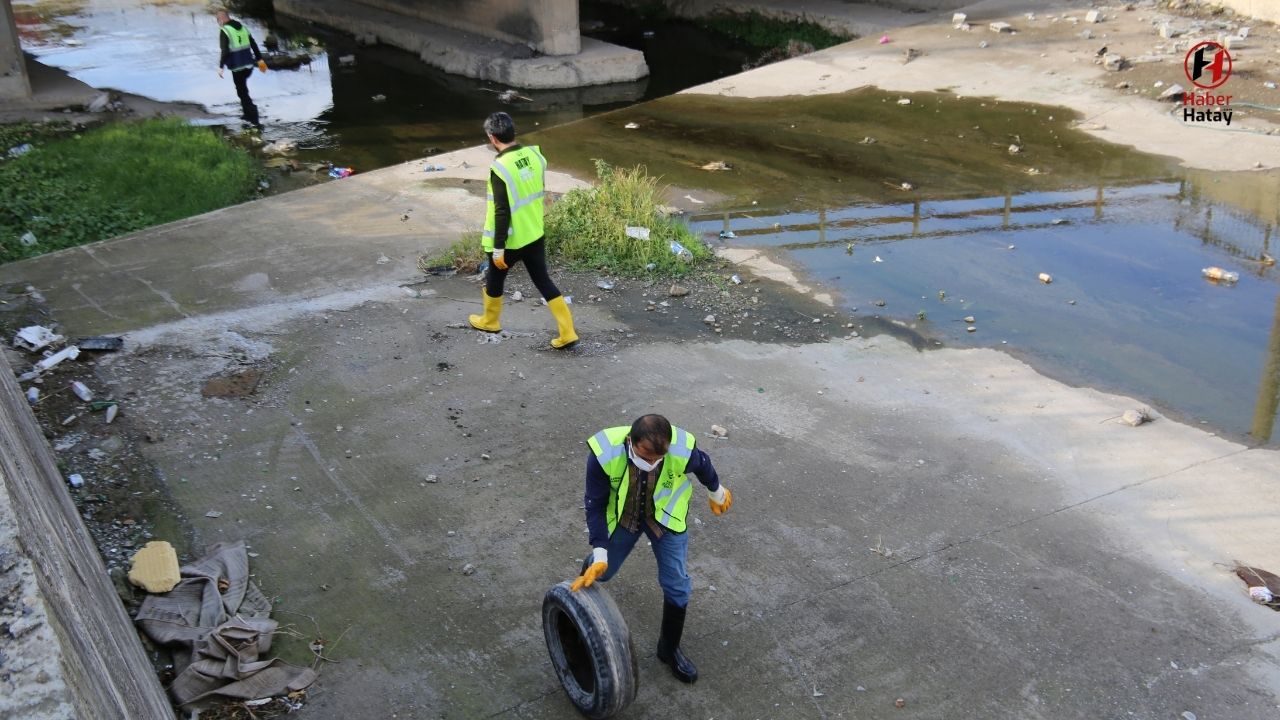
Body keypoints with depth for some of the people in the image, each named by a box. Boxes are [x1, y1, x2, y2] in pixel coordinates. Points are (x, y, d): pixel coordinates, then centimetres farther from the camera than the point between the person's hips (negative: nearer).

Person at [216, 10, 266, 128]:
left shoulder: (224, 31, -11)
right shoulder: (242, 27, 10)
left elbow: (225, 51, -19)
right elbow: (253, 44, 12)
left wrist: (221, 67, -14)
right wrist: (259, 59, 20)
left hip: (237, 67, -7)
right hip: (249, 65, 7)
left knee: (243, 93, 1)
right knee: (242, 88, 26)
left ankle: (255, 120, -5)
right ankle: (247, 113, 30)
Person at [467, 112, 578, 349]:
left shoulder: (500, 168, -24)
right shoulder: (535, 154, -3)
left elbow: (502, 212, -23)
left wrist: (498, 248, -16)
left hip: (511, 240, -6)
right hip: (535, 234, 6)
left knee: (494, 278, 19)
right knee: (543, 281, 12)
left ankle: (490, 321, 41)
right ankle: (567, 332, 8)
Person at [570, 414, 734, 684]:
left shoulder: (683, 450, -35)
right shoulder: (604, 455, -37)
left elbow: (703, 466, -9)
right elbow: (596, 504, -22)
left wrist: (717, 493, 11)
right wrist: (600, 554, -27)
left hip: (666, 518, 0)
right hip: (621, 516, 0)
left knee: (676, 585, 2)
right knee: (602, 570, 17)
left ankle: (669, 649, 26)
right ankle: (582, 586, 54)